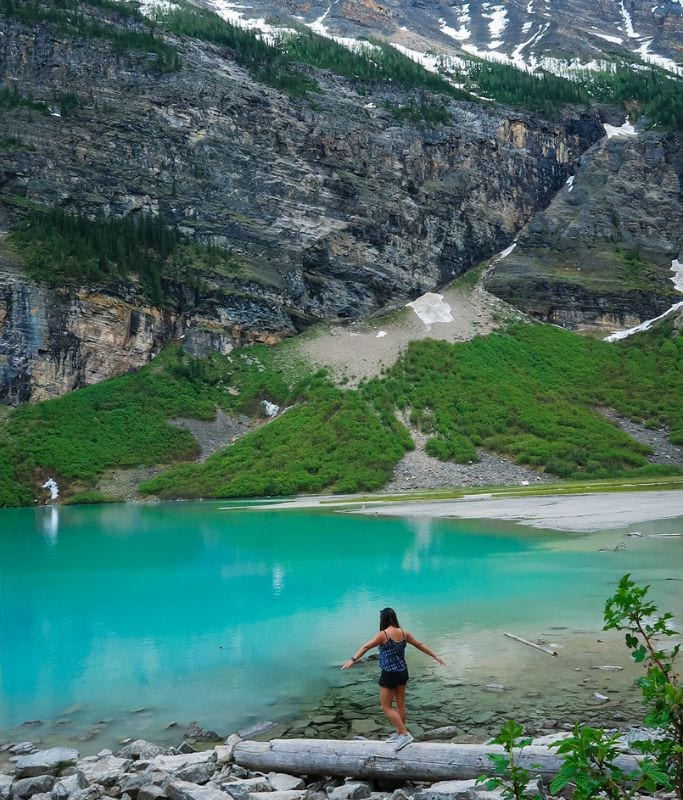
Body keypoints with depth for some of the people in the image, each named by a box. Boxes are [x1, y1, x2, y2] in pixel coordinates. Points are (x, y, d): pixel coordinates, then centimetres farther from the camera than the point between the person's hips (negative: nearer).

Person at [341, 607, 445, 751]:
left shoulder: (383, 634, -15)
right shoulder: (404, 633, 2)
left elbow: (366, 647, -23)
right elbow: (420, 645, 12)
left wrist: (353, 660, -27)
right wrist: (435, 656, 22)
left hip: (389, 674, -7)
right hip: (402, 672, 7)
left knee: (386, 707, 4)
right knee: (400, 704, 17)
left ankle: (404, 734, -2)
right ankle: (399, 734, 29)